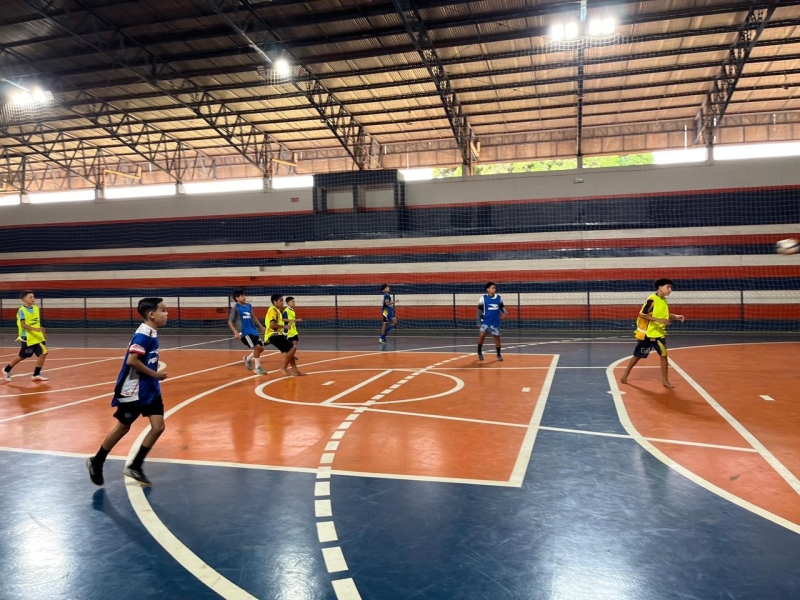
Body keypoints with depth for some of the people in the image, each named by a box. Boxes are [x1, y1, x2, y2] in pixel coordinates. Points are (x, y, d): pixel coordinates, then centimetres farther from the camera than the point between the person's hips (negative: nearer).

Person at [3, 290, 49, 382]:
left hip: (38, 337, 6)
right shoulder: (22, 310, -15)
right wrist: (35, 329, -37)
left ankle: (36, 375, 7)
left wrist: (41, 331, 15)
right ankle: (6, 370, 29)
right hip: (27, 337, -6)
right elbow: (23, 324, -25)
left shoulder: (36, 308, 7)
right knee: (22, 356, 6)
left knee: (43, 353, -3)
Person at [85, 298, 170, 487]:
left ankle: (135, 467, 13)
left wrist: (154, 375, 11)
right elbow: (132, 360, -28)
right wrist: (154, 374, -20)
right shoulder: (144, 335, -21)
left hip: (149, 389, 8)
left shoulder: (152, 333, 7)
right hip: (134, 391, -8)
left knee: (158, 426, 1)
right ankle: (96, 463, 30)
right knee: (122, 428, 8)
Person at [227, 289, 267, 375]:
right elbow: (230, 322, -9)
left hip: (253, 331, 7)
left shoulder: (248, 306, 11)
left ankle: (248, 359, 32)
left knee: (261, 348, 7)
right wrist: (236, 332, -21)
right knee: (257, 347, -14)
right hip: (244, 332, -7)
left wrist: (261, 327, 25)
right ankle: (258, 368, 1)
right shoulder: (235, 308, -9)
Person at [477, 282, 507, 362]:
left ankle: (498, 354, 21)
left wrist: (505, 312, -9)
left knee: (497, 337, 5)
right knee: (482, 335, -16)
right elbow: (480, 310, -2)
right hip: (485, 321, -2)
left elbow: (501, 307, 13)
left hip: (495, 322, 2)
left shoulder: (499, 297, 1)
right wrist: (479, 322, -4)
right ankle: (479, 351, 7)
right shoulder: (483, 298, -6)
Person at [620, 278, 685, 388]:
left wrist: (675, 317, -1)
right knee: (638, 356, 5)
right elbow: (642, 315, -22)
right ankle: (625, 375, 23)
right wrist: (658, 320, -28)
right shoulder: (652, 299, -19)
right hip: (647, 333, -6)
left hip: (659, 333, 7)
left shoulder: (664, 300, 5)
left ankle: (665, 380, 8)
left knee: (664, 355, -2)